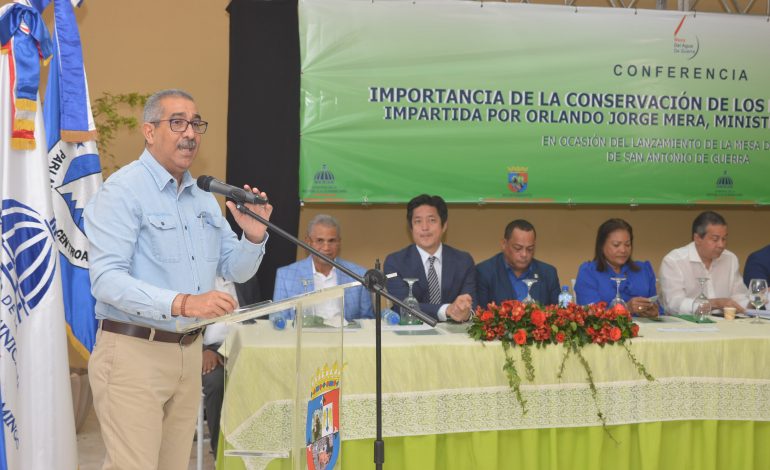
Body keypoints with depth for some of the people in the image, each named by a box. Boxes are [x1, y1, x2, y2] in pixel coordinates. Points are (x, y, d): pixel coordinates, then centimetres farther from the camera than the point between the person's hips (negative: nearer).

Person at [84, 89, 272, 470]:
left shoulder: (203, 197, 14)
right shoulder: (122, 191, -10)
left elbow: (236, 271, 16)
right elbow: (107, 280, -21)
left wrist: (254, 237, -6)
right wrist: (180, 303, -33)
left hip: (189, 351, 7)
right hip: (135, 351, -7)